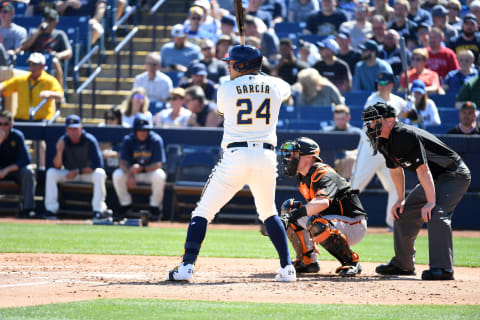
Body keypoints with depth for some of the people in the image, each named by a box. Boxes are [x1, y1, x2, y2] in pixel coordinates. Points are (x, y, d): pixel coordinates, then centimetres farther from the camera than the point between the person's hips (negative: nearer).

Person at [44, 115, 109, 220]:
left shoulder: (90, 140, -17)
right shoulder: (63, 141, -9)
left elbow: (98, 164, -21)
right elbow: (57, 166, -14)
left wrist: (79, 172, -24)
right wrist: (59, 151, -31)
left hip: (88, 173, -3)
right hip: (70, 174, 3)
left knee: (99, 174, -34)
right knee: (51, 173, -21)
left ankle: (98, 210, -33)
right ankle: (51, 209, -19)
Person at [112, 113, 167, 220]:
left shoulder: (156, 140, -16)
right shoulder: (128, 140, -9)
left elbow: (158, 164, -20)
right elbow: (123, 162, -14)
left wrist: (141, 168, -36)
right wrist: (130, 174, -35)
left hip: (150, 170, -2)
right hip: (132, 171, 2)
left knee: (159, 175, -35)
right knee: (117, 175, -26)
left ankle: (155, 206, -13)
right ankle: (125, 204, -4)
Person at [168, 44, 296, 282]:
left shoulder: (226, 89, 0)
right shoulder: (275, 85, 8)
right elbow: (287, 90, 33)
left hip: (235, 156, -3)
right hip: (266, 157, 3)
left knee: (202, 212, 4)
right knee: (269, 214, 23)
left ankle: (187, 265, -8)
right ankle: (287, 267, 14)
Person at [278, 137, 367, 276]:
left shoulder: (323, 174, -23)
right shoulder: (302, 176, 7)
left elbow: (323, 202, -42)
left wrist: (296, 213, -51)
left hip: (354, 225, -10)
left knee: (316, 223, -38)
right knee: (288, 207, 3)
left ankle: (351, 263, -20)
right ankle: (307, 262, 6)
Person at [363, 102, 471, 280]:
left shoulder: (405, 136, -28)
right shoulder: (384, 142, 1)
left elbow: (422, 170, -31)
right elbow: (396, 169, 16)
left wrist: (431, 202, -34)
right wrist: (400, 200, 14)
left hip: (454, 175, -10)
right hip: (435, 179, 10)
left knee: (436, 214, -29)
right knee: (404, 214, 13)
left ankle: (443, 268, -34)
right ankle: (403, 265, 26)